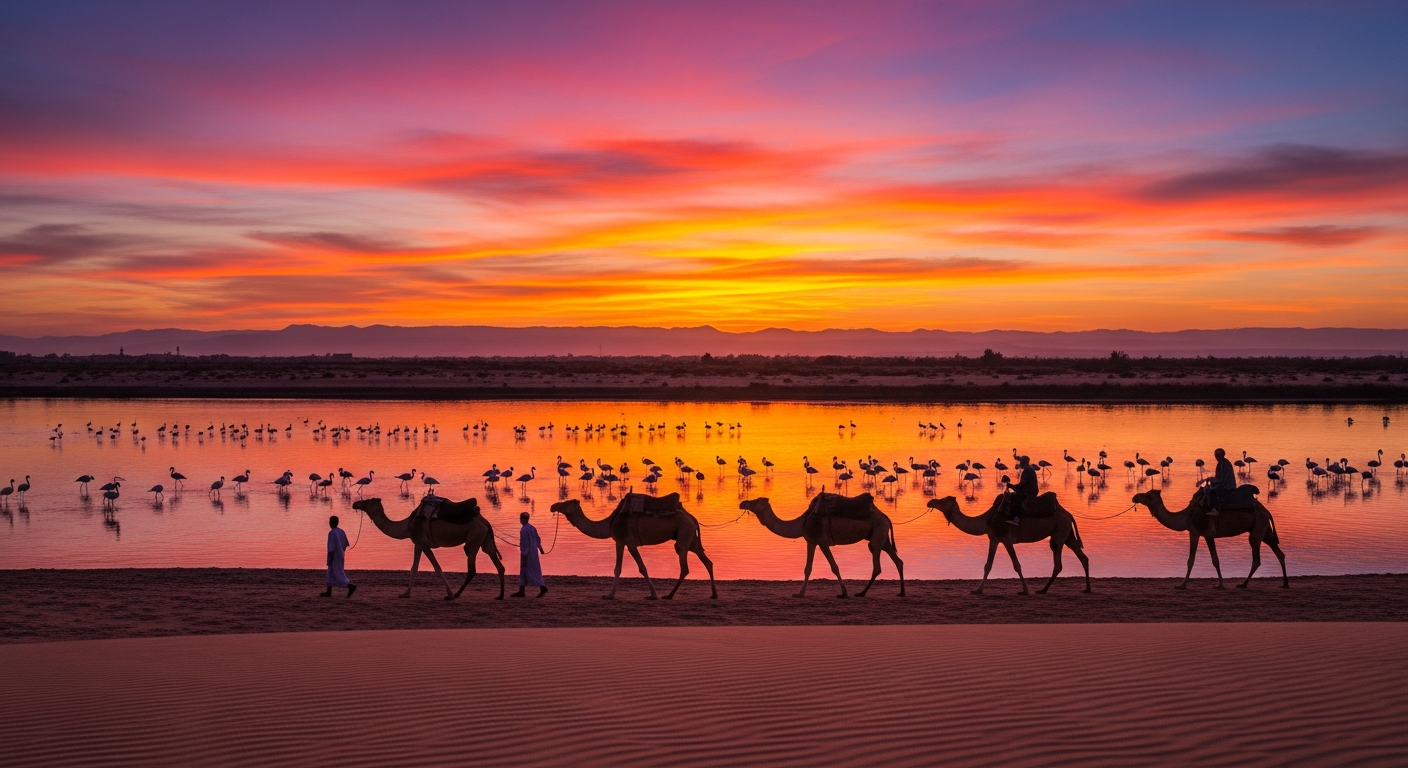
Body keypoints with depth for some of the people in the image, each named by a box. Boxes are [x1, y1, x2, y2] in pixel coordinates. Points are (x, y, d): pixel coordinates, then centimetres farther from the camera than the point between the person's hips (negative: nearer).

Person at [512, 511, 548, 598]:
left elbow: (525, 544, -20)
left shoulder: (524, 530, -18)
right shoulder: (532, 528, 9)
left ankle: (542, 587, -12)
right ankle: (521, 591, 15)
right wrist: (541, 549, 30)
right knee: (523, 571, 13)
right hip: (534, 552, 9)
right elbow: (538, 539, 18)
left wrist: (524, 557, -18)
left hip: (527, 553, -9)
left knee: (531, 572, -6)